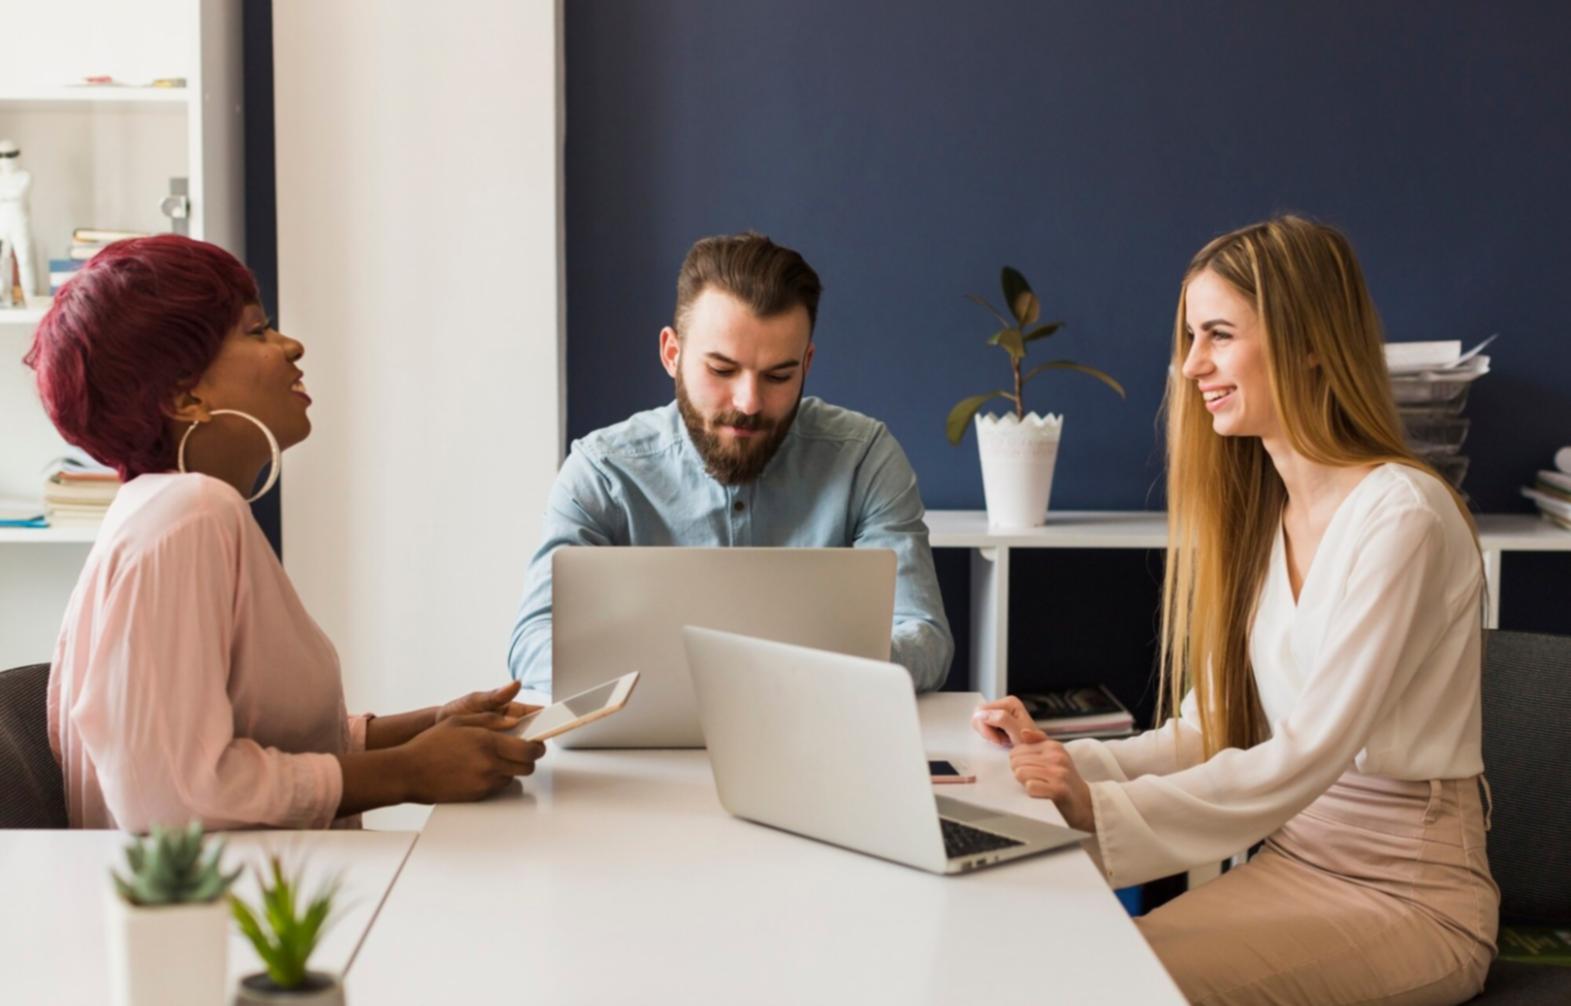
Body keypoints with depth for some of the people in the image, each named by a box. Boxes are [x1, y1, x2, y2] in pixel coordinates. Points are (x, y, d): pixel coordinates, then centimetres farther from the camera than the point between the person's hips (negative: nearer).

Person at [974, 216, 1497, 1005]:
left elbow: (1308, 754, -24)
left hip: (1410, 890, -6)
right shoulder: (1259, 512, 9)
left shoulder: (1400, 516, -17)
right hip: (1292, 852, 6)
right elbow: (1211, 730, 8)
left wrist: (1103, 811, -31)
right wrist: (1062, 764, -8)